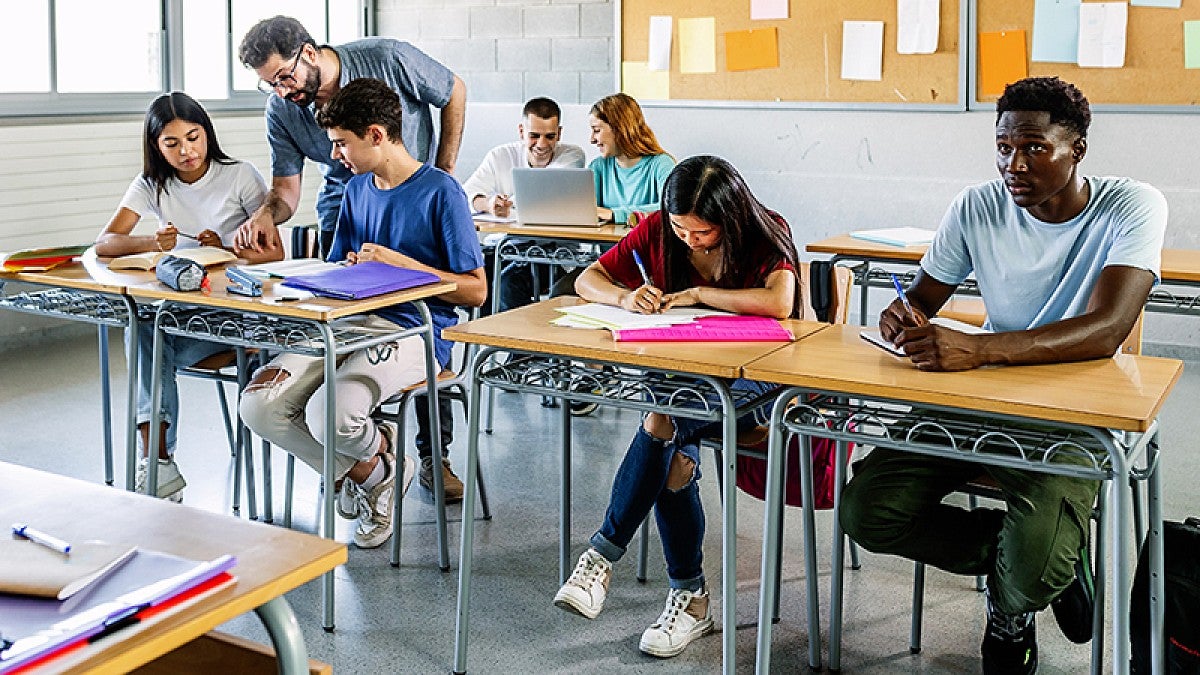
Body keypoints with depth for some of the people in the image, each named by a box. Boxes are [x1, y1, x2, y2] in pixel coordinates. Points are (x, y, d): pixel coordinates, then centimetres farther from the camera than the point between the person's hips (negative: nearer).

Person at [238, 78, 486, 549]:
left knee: (330, 413, -32)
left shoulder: (440, 192, -5)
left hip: (411, 330, -7)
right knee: (258, 404, -15)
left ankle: (378, 457, 5)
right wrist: (348, 270, -1)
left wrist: (402, 264, -14)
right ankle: (361, 472, 5)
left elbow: (475, 291, -7)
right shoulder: (356, 190, 16)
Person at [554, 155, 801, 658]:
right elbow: (587, 280, 5)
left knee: (661, 426, -33)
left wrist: (696, 293, -22)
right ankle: (690, 596, -13)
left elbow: (779, 302, -30)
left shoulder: (764, 235, -10)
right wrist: (625, 297, -18)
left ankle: (603, 554, -25)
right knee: (675, 458, -28)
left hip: (750, 376, -4)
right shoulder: (658, 230, 1)